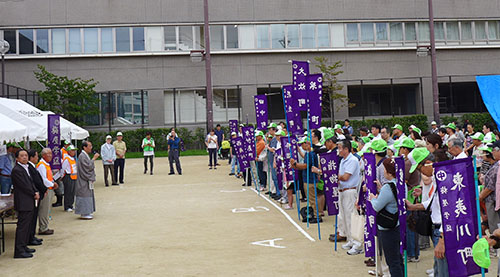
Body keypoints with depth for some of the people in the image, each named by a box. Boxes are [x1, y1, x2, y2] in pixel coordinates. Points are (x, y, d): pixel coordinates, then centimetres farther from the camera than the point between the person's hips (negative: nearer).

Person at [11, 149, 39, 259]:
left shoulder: (26, 167, 15)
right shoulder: (16, 170, -15)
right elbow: (24, 186, -17)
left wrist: (36, 192, 1)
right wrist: (34, 194, -8)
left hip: (29, 202, 10)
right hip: (23, 203, -10)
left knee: (28, 225, 15)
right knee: (22, 226, -7)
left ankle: (24, 246, 24)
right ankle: (19, 251, -3)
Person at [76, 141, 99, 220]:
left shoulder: (86, 155, 14)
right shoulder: (82, 156, -17)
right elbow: (88, 166, -22)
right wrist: (94, 158, -15)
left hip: (87, 180, 10)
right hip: (84, 181, -10)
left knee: (88, 195, 13)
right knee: (85, 195, -7)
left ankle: (86, 213, 19)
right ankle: (83, 214, -2)